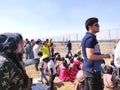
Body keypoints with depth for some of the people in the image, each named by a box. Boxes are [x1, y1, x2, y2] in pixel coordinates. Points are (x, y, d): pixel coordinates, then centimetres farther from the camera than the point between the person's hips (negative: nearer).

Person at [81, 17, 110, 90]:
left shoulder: (88, 37, 12)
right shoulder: (91, 38, -19)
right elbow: (90, 56, -28)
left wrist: (101, 55, 18)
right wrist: (104, 56, -15)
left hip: (89, 69, 10)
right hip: (92, 70, -10)